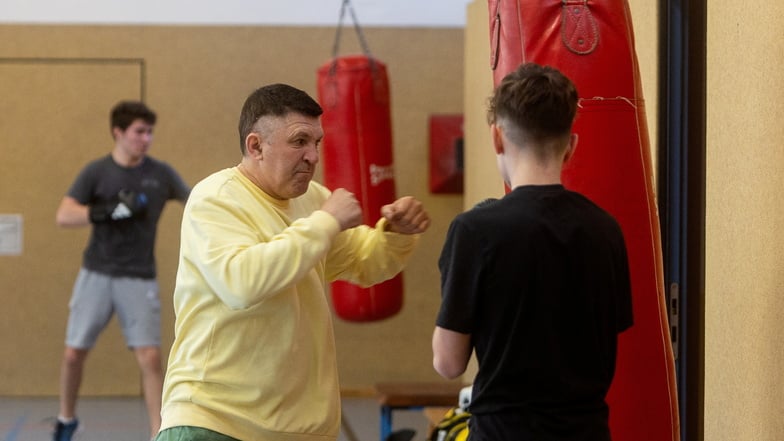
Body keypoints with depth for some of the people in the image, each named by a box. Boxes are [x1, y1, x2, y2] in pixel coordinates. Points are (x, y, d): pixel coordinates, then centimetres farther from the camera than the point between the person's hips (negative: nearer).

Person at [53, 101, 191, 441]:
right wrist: (110, 210, -25)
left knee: (150, 357, -11)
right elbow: (64, 216, -13)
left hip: (139, 279, 0)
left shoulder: (161, 174, 1)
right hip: (96, 274, 0)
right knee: (74, 353, 7)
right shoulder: (96, 172, -4)